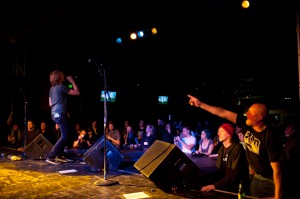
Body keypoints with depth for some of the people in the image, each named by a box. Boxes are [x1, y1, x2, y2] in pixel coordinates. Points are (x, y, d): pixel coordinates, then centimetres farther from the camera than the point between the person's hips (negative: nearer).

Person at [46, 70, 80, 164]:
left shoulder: (52, 88, 15)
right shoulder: (62, 87, -10)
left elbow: (50, 104, 20)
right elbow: (77, 92, -9)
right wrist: (72, 81, -1)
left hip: (54, 113, 10)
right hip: (60, 113, -9)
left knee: (65, 134, 18)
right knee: (64, 136, -7)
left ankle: (59, 155, 20)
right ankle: (50, 156, -9)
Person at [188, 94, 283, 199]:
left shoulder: (270, 137, -28)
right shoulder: (247, 124, -10)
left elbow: (277, 169, -26)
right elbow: (223, 113, -6)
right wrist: (200, 104, -5)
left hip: (271, 181, -6)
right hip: (256, 178, 6)